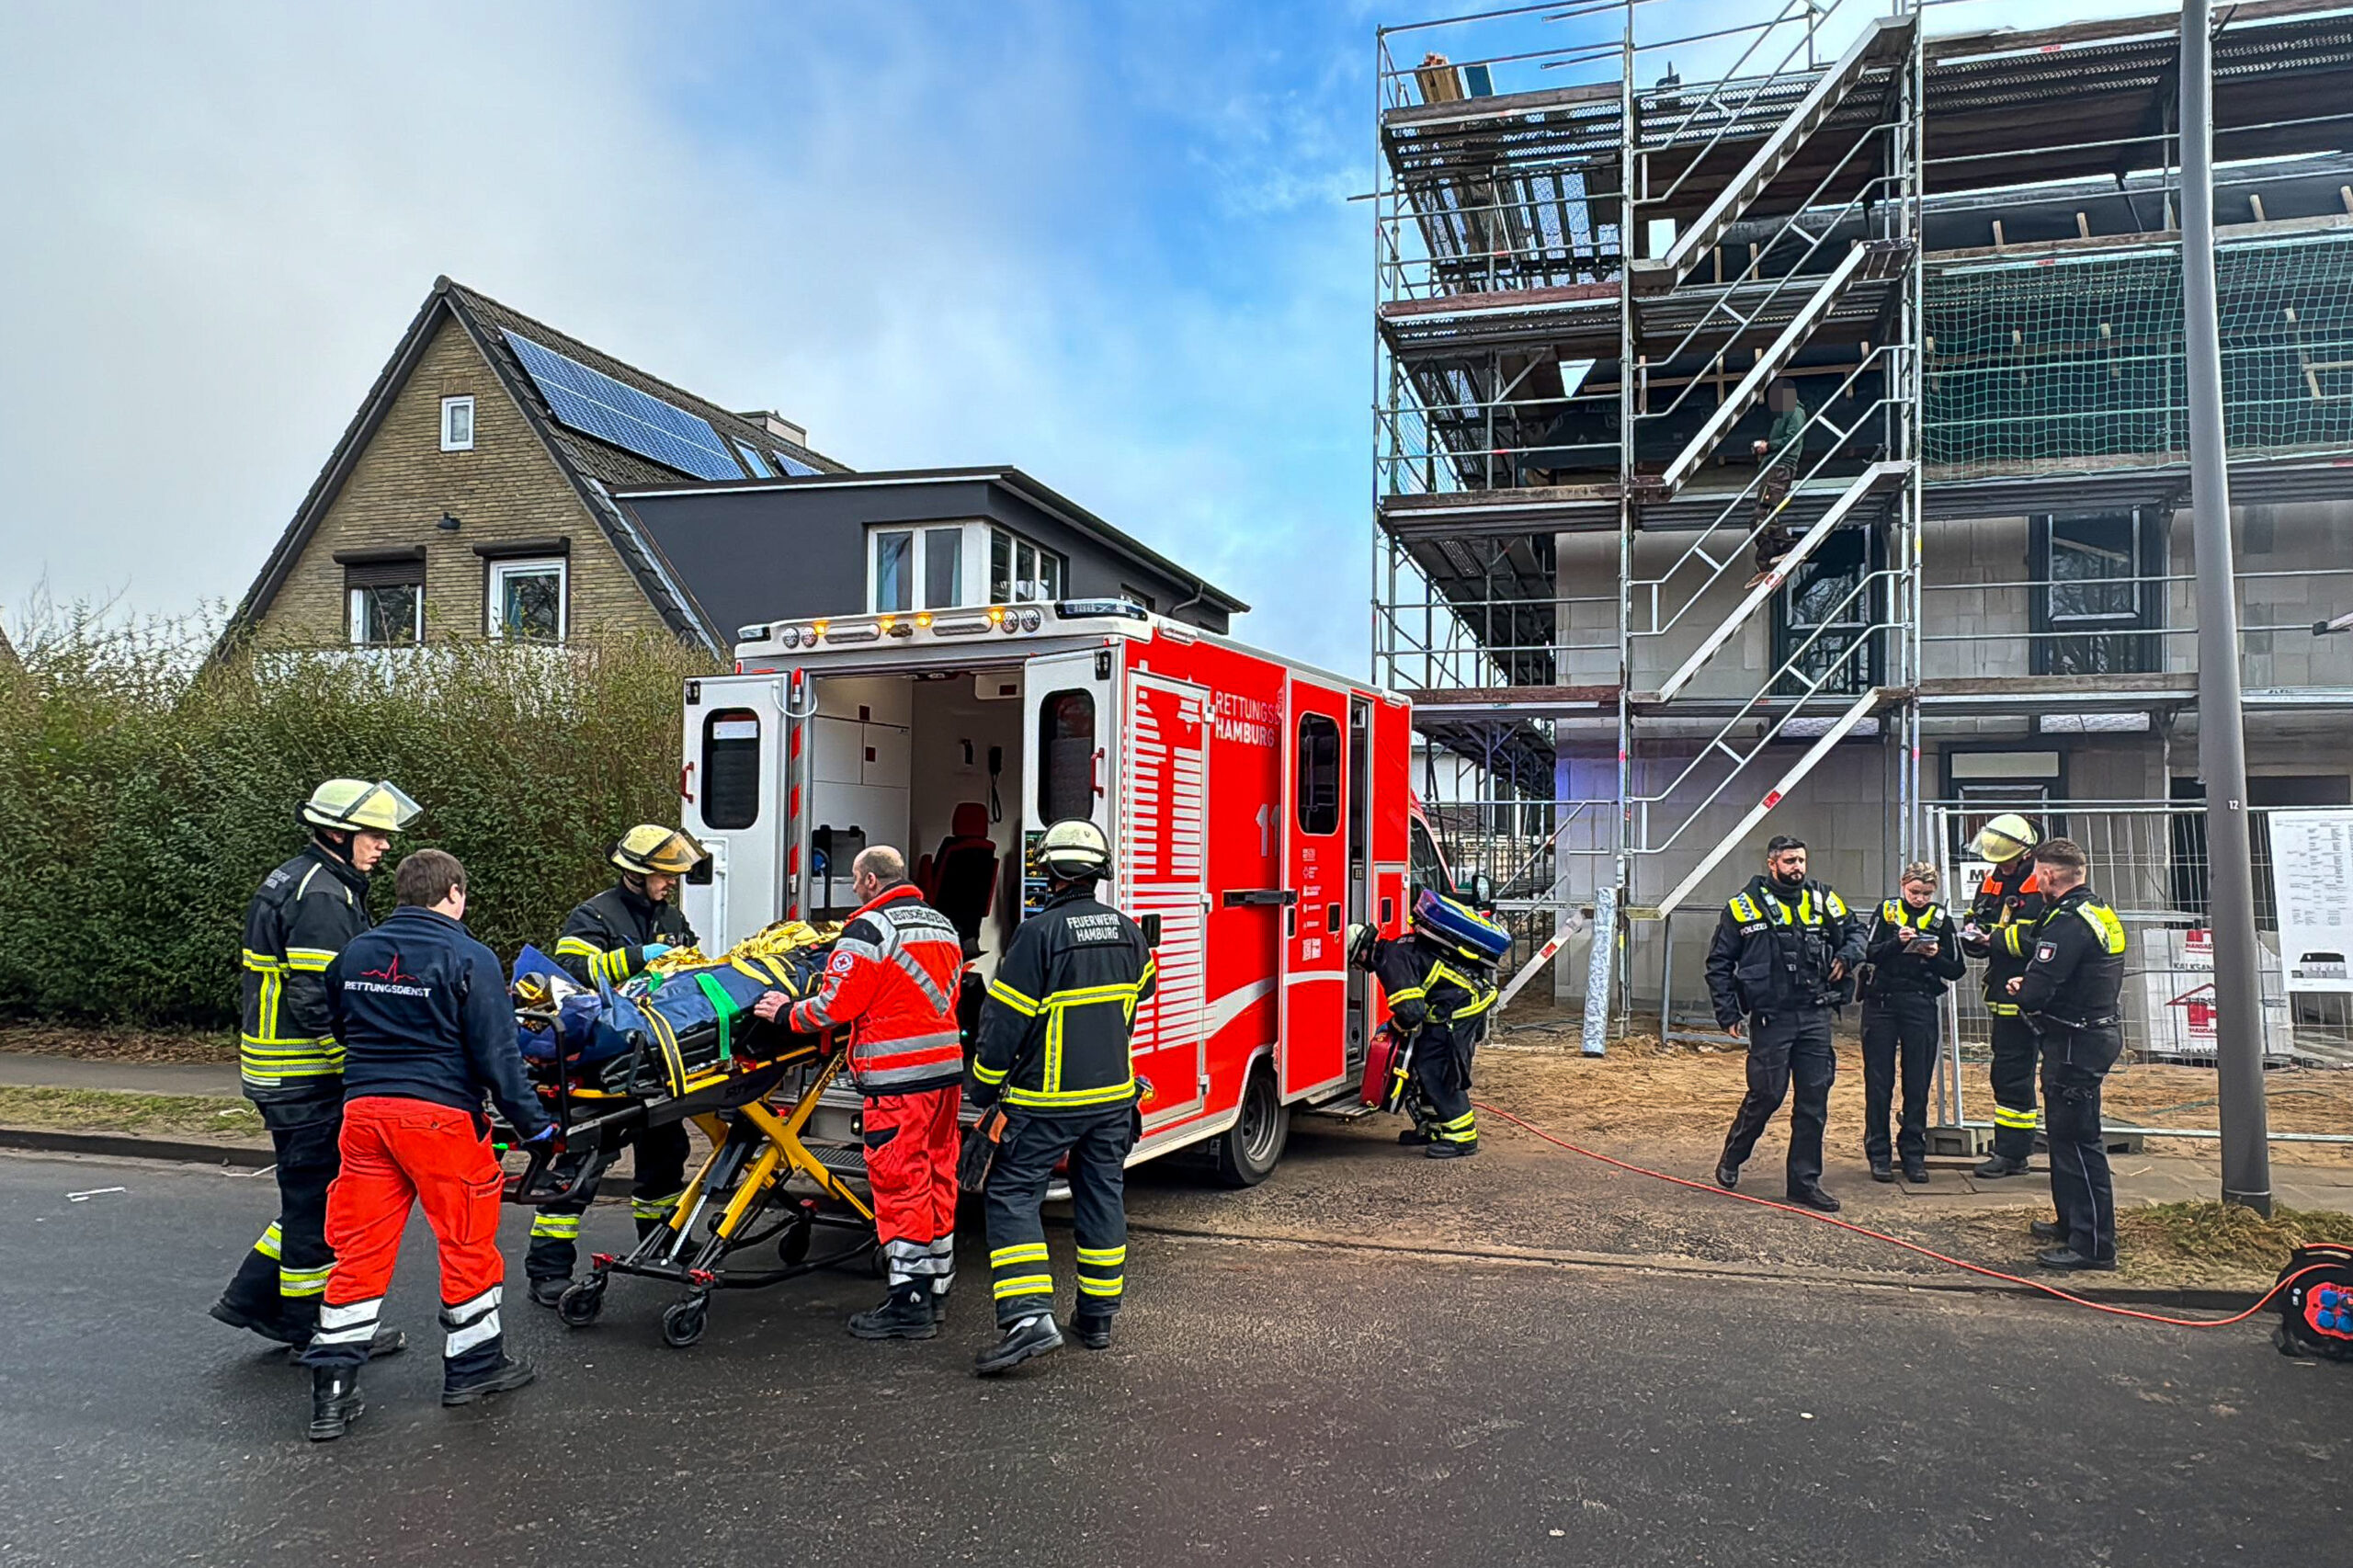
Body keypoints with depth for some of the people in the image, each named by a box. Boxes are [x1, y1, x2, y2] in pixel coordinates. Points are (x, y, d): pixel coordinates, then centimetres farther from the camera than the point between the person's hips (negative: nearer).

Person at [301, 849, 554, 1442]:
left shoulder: (354, 954, 10)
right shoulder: (469, 958, -9)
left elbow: (340, 1029, 22)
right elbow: (496, 1054, -11)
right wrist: (535, 1125, -5)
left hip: (363, 1109, 6)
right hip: (440, 1115, -5)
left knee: (360, 1246, 11)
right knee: (468, 1239, 10)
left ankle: (331, 1387, 11)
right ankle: (473, 1363, 23)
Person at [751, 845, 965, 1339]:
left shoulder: (870, 929, -11)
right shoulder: (942, 926, 15)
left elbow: (834, 1004, -12)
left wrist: (788, 1013, 4)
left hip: (899, 1077, -8)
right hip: (947, 1068, 8)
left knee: (899, 1185, -2)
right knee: (936, 1178, 15)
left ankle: (909, 1303, 2)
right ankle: (936, 1287, 24)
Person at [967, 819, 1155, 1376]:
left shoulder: (1040, 932, -16)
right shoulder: (1127, 931, 3)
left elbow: (1005, 1017, -14)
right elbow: (1142, 989, 23)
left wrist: (984, 1088, -2)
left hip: (1048, 1099, -6)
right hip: (1114, 1093, 6)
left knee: (1013, 1194, 0)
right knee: (1101, 1196, 14)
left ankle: (1029, 1318, -12)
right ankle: (1098, 1317, 23)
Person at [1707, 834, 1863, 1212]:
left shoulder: (1822, 899, 8)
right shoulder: (1744, 907, -3)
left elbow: (1854, 934, 23)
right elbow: (1719, 964, 1)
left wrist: (1846, 956, -1)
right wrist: (1728, 1014, -4)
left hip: (1815, 1017, 4)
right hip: (1770, 1019, -4)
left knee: (1814, 1100, 5)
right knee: (1766, 1095, -1)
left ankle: (1805, 1181, 15)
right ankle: (1731, 1159, 23)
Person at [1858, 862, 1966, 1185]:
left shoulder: (1941, 918, 6)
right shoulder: (1886, 911, 3)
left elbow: (1956, 970, 5)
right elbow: (1869, 953, -6)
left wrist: (1935, 957, -14)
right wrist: (1897, 943, -22)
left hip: (1921, 1007, 1)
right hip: (1881, 1003, -1)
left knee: (1918, 1084, 4)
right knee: (1878, 1082, 2)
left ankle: (1913, 1154, 14)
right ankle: (1878, 1154, 10)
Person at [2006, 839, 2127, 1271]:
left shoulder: (2068, 921, -21)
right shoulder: (2100, 911, 12)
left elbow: (2036, 992, -25)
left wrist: (2019, 990, -2)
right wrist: (2028, 987, 5)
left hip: (2076, 1041, -10)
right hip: (2100, 1029, 10)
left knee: (2077, 1139, -5)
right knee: (2066, 1134, 20)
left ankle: (2093, 1244, -1)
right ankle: (2072, 1223, 32)